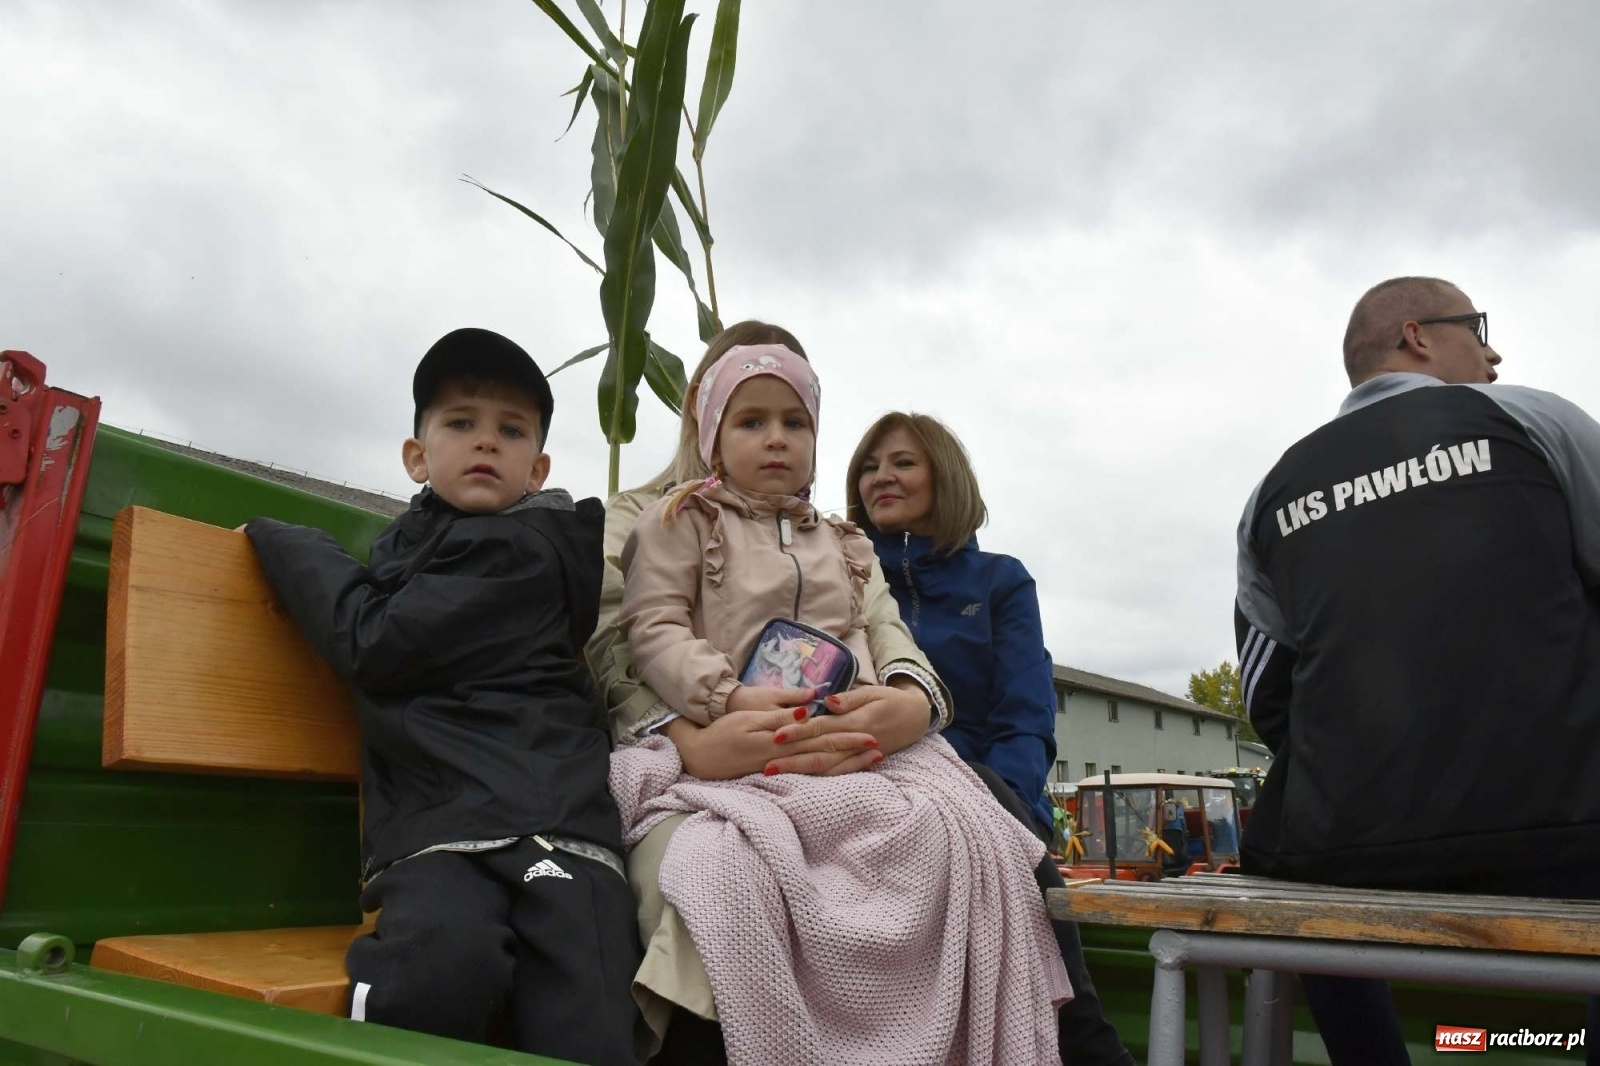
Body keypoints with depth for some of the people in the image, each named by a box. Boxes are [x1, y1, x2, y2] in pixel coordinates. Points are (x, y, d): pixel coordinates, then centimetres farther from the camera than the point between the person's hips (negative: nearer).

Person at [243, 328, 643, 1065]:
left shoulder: (527, 548, 0)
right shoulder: (406, 542, 21)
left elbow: (375, 644, -8)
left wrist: (279, 538, 8)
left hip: (559, 821, -3)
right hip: (435, 830, 4)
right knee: (448, 967, -30)